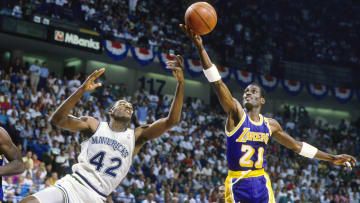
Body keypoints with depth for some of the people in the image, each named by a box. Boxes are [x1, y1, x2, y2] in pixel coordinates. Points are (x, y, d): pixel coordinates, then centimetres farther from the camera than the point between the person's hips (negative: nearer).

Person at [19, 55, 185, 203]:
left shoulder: (136, 136, 10)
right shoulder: (95, 126, 8)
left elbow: (171, 120, -1)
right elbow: (57, 120, -6)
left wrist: (180, 83, -13)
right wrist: (82, 90, -17)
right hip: (70, 186, -1)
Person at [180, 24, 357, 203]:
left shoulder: (270, 125, 10)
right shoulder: (236, 113, -4)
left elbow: (297, 146, 21)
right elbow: (217, 83, -16)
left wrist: (332, 158, 21)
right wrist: (200, 47, -28)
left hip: (261, 184, 4)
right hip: (237, 185, -4)